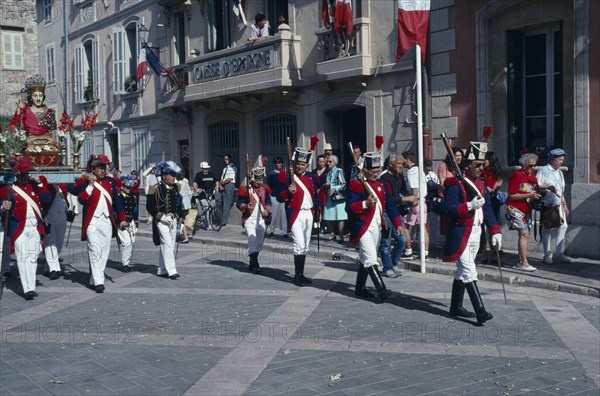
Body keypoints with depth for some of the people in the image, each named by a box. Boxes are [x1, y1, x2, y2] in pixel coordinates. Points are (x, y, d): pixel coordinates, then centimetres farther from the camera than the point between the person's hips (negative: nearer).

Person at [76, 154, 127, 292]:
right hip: (92, 222, -5)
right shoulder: (84, 182, -1)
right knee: (95, 251, -12)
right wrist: (91, 184, -19)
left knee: (105, 251, 5)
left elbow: (117, 201, 15)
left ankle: (93, 280, 15)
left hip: (107, 221, 5)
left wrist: (122, 219, 13)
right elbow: (82, 200, -15)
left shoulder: (111, 182, 11)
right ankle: (98, 282, -14)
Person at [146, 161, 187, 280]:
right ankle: (171, 271, -10)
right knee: (167, 244, -11)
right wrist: (159, 216, -15)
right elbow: (149, 206, -10)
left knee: (170, 246, 11)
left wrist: (179, 215, 7)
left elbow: (178, 204, 18)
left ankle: (162, 270, 21)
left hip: (173, 220, 7)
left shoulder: (175, 188, 10)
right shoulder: (156, 189, -10)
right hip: (162, 220, -7)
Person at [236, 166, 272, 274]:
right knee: (252, 240, -18)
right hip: (249, 219, -5)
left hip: (261, 219, 5)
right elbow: (239, 202, -4)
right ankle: (255, 264, -20)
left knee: (259, 242, 12)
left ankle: (252, 263, 27)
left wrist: (267, 210, -3)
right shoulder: (246, 189, -6)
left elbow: (268, 202, 16)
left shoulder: (265, 189, 7)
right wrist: (246, 207, -24)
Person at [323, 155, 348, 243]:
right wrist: (325, 185, 4)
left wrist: (334, 189, -17)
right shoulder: (328, 172, 15)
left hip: (338, 197, -6)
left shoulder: (339, 171, -4)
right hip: (329, 197, 6)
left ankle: (341, 236, 0)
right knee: (328, 218, 7)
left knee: (339, 218, -4)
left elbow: (343, 185, -8)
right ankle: (332, 234, 20)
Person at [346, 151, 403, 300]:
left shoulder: (383, 185, 11)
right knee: (371, 260, -13)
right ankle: (382, 290, -15)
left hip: (377, 227, 7)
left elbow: (391, 206, 10)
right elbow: (349, 207, -14)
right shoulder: (356, 184, -8)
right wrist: (365, 204, -27)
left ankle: (360, 288, 26)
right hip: (363, 227, -7)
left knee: (365, 259, 15)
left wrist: (398, 224, -1)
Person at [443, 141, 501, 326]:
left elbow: (487, 209, 13)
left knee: (462, 271, 16)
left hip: (476, 232, 8)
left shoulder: (480, 184, 12)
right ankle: (481, 312, -13)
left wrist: (495, 231, 6)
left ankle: (456, 307, 26)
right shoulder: (455, 184, -14)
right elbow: (449, 209, -21)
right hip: (460, 234, -8)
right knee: (469, 272, -11)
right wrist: (470, 206, -32)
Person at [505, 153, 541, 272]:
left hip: (526, 209, 8)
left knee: (525, 234, 7)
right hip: (515, 208, -8)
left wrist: (536, 196, 1)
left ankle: (520, 261, 14)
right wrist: (529, 195, -20)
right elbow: (512, 196, -16)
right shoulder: (516, 175, -11)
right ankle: (524, 263, -15)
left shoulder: (533, 176, 12)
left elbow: (534, 190, 25)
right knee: (524, 233, -15)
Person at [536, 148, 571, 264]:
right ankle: (548, 255, 8)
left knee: (562, 226, -2)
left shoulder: (560, 172, 17)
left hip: (558, 205, 6)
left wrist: (565, 205, 20)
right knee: (548, 229, 0)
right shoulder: (543, 171, -4)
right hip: (547, 205, -6)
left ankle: (559, 254, 6)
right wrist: (548, 187, -22)